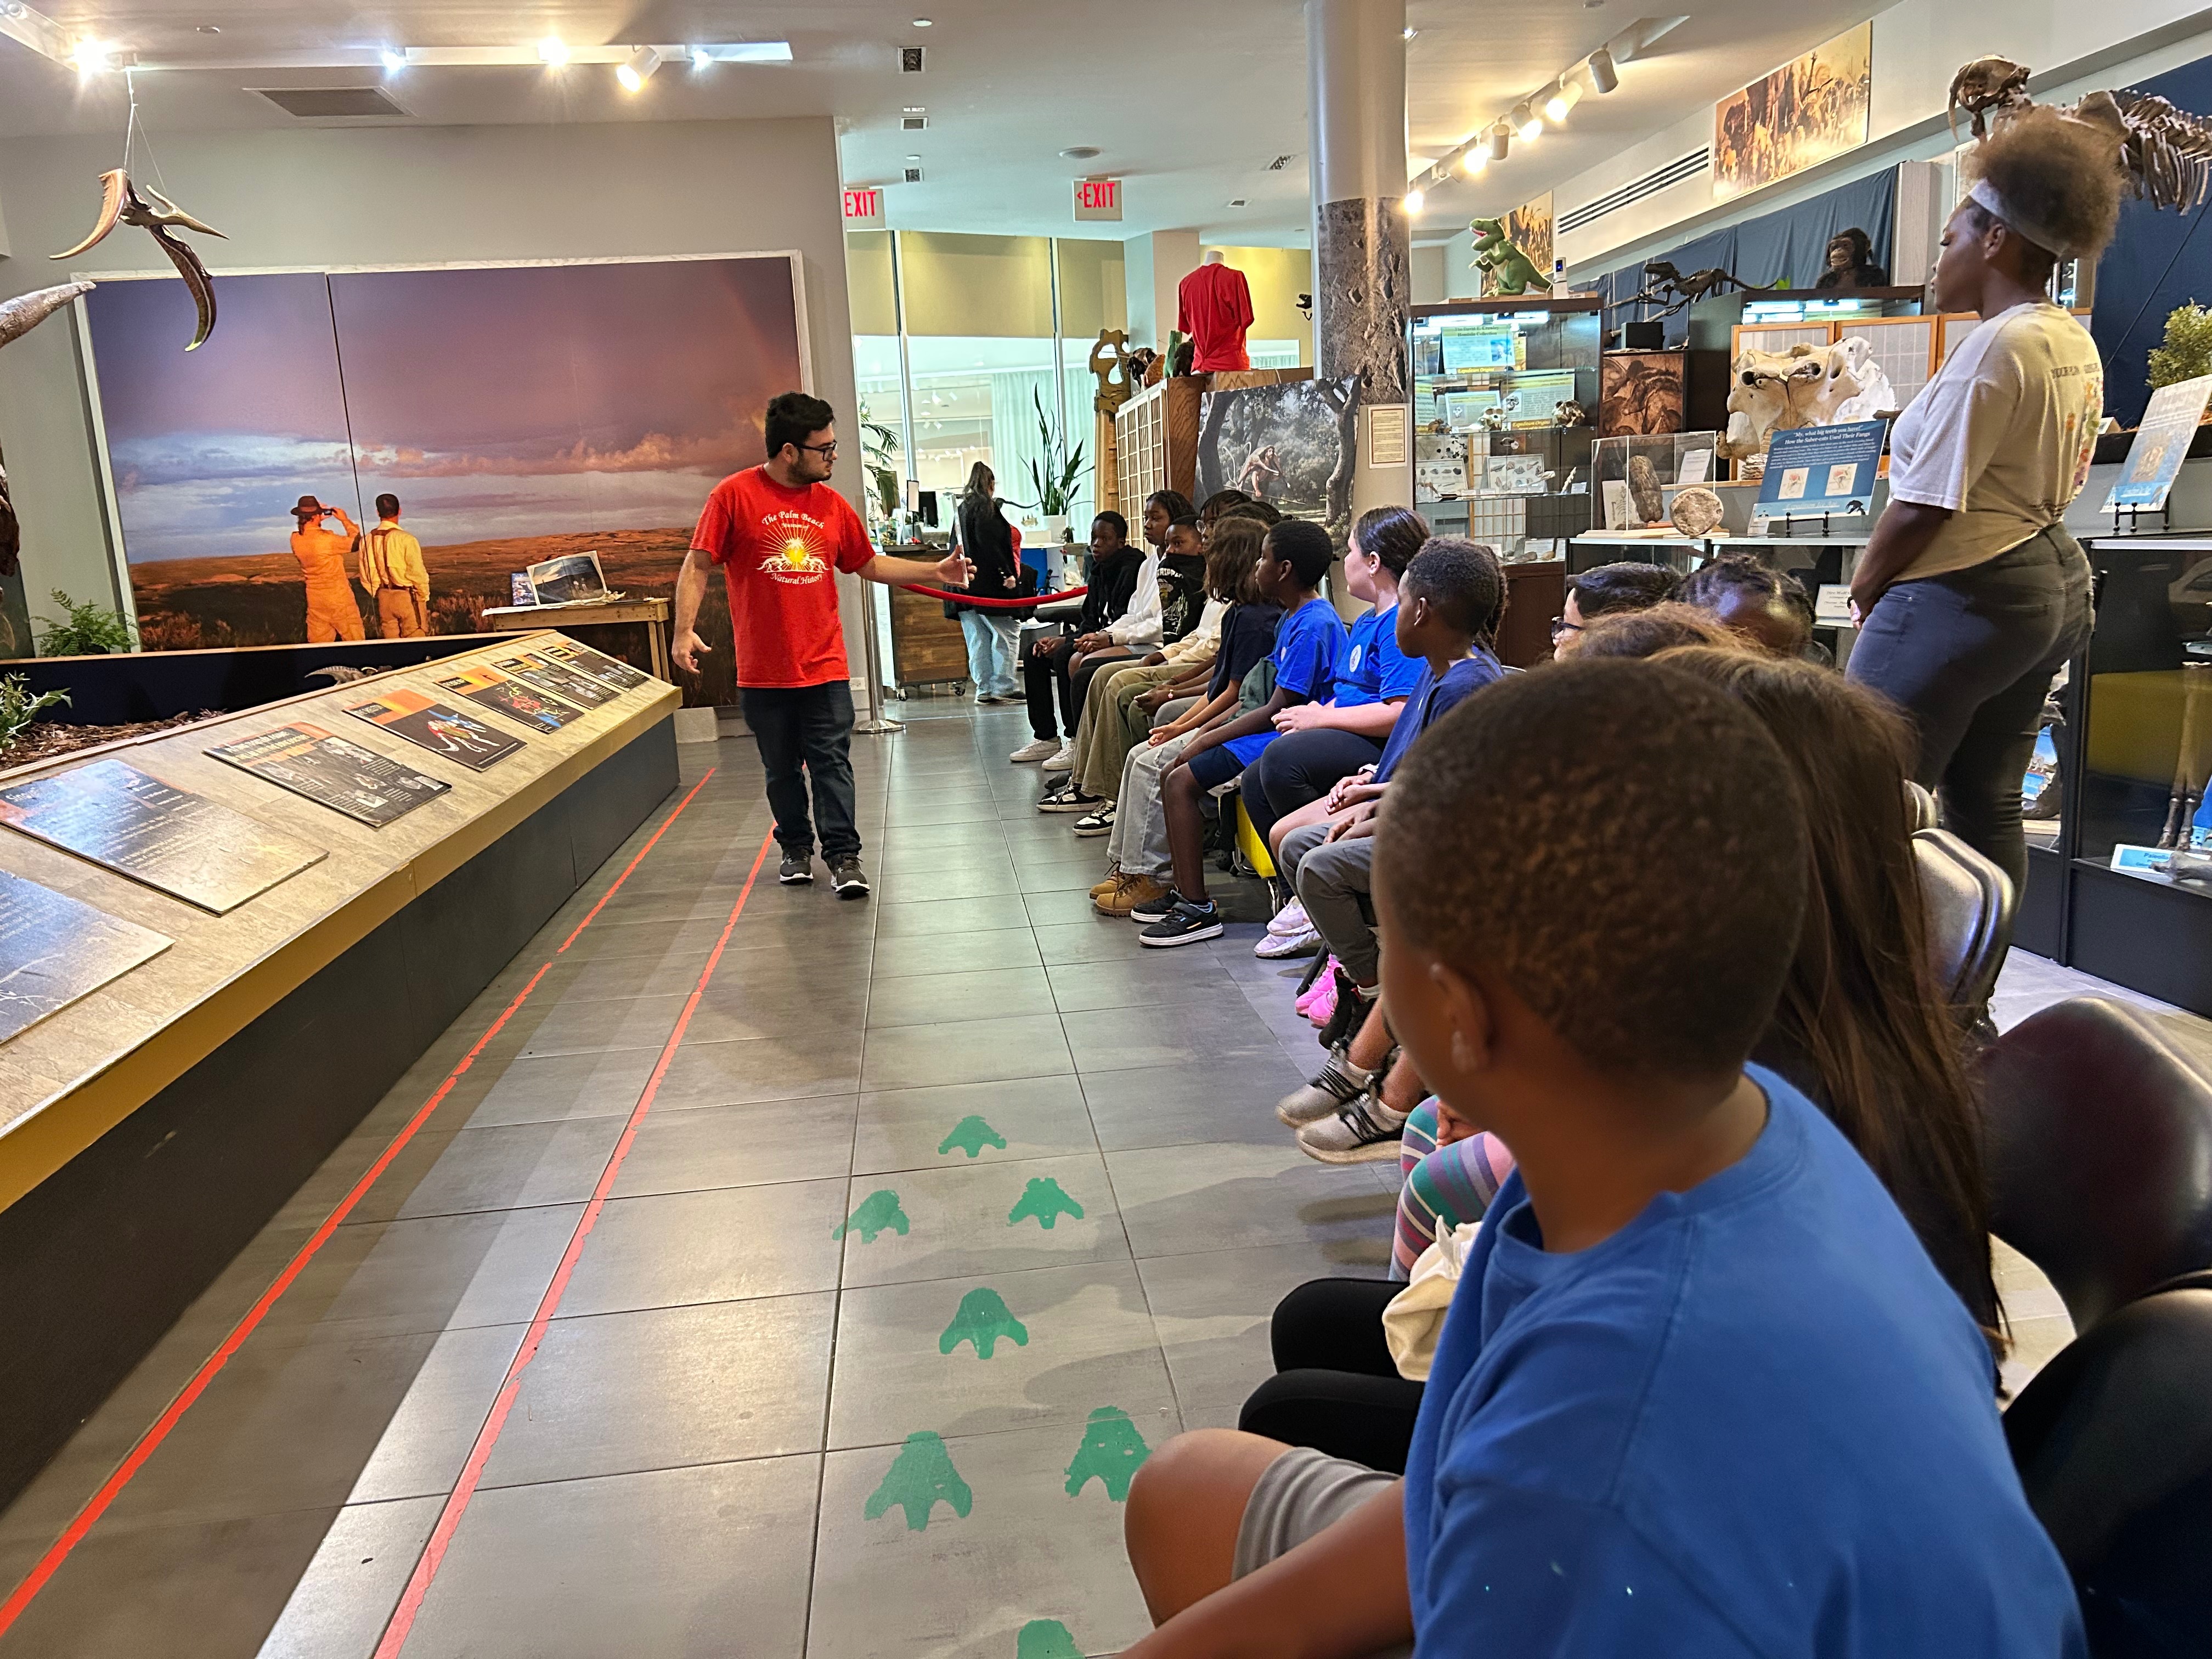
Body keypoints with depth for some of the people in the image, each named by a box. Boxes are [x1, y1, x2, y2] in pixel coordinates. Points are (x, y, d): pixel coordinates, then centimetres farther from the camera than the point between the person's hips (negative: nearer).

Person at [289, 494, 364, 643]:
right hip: (338, 597, -7)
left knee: (318, 643, 11)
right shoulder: (326, 538, -21)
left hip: (314, 599, 7)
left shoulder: (295, 539, -1)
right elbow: (355, 542, -8)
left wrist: (318, 522, 16)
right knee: (355, 639, 3)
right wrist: (345, 520, 3)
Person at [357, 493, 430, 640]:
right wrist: (424, 596, 0)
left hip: (383, 596, 6)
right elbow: (418, 573, -15)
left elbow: (366, 577, 8)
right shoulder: (406, 539, -17)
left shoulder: (367, 540, 1)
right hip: (408, 597, -5)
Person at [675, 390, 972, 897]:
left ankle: (844, 855, 6)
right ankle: (796, 849, 28)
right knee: (781, 769, 12)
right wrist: (685, 630, -16)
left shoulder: (832, 504, 6)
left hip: (824, 666, 2)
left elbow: (869, 565, 17)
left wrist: (934, 572, 10)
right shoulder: (735, 495, -6)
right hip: (763, 671, -2)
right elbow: (697, 566, -5)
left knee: (832, 763, 0)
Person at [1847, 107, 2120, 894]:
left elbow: (1926, 505, -19)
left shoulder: (1997, 345, -16)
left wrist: (1864, 588, -3)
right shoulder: (2077, 343, 14)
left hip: (1964, 592, -10)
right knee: (1987, 803, 14)